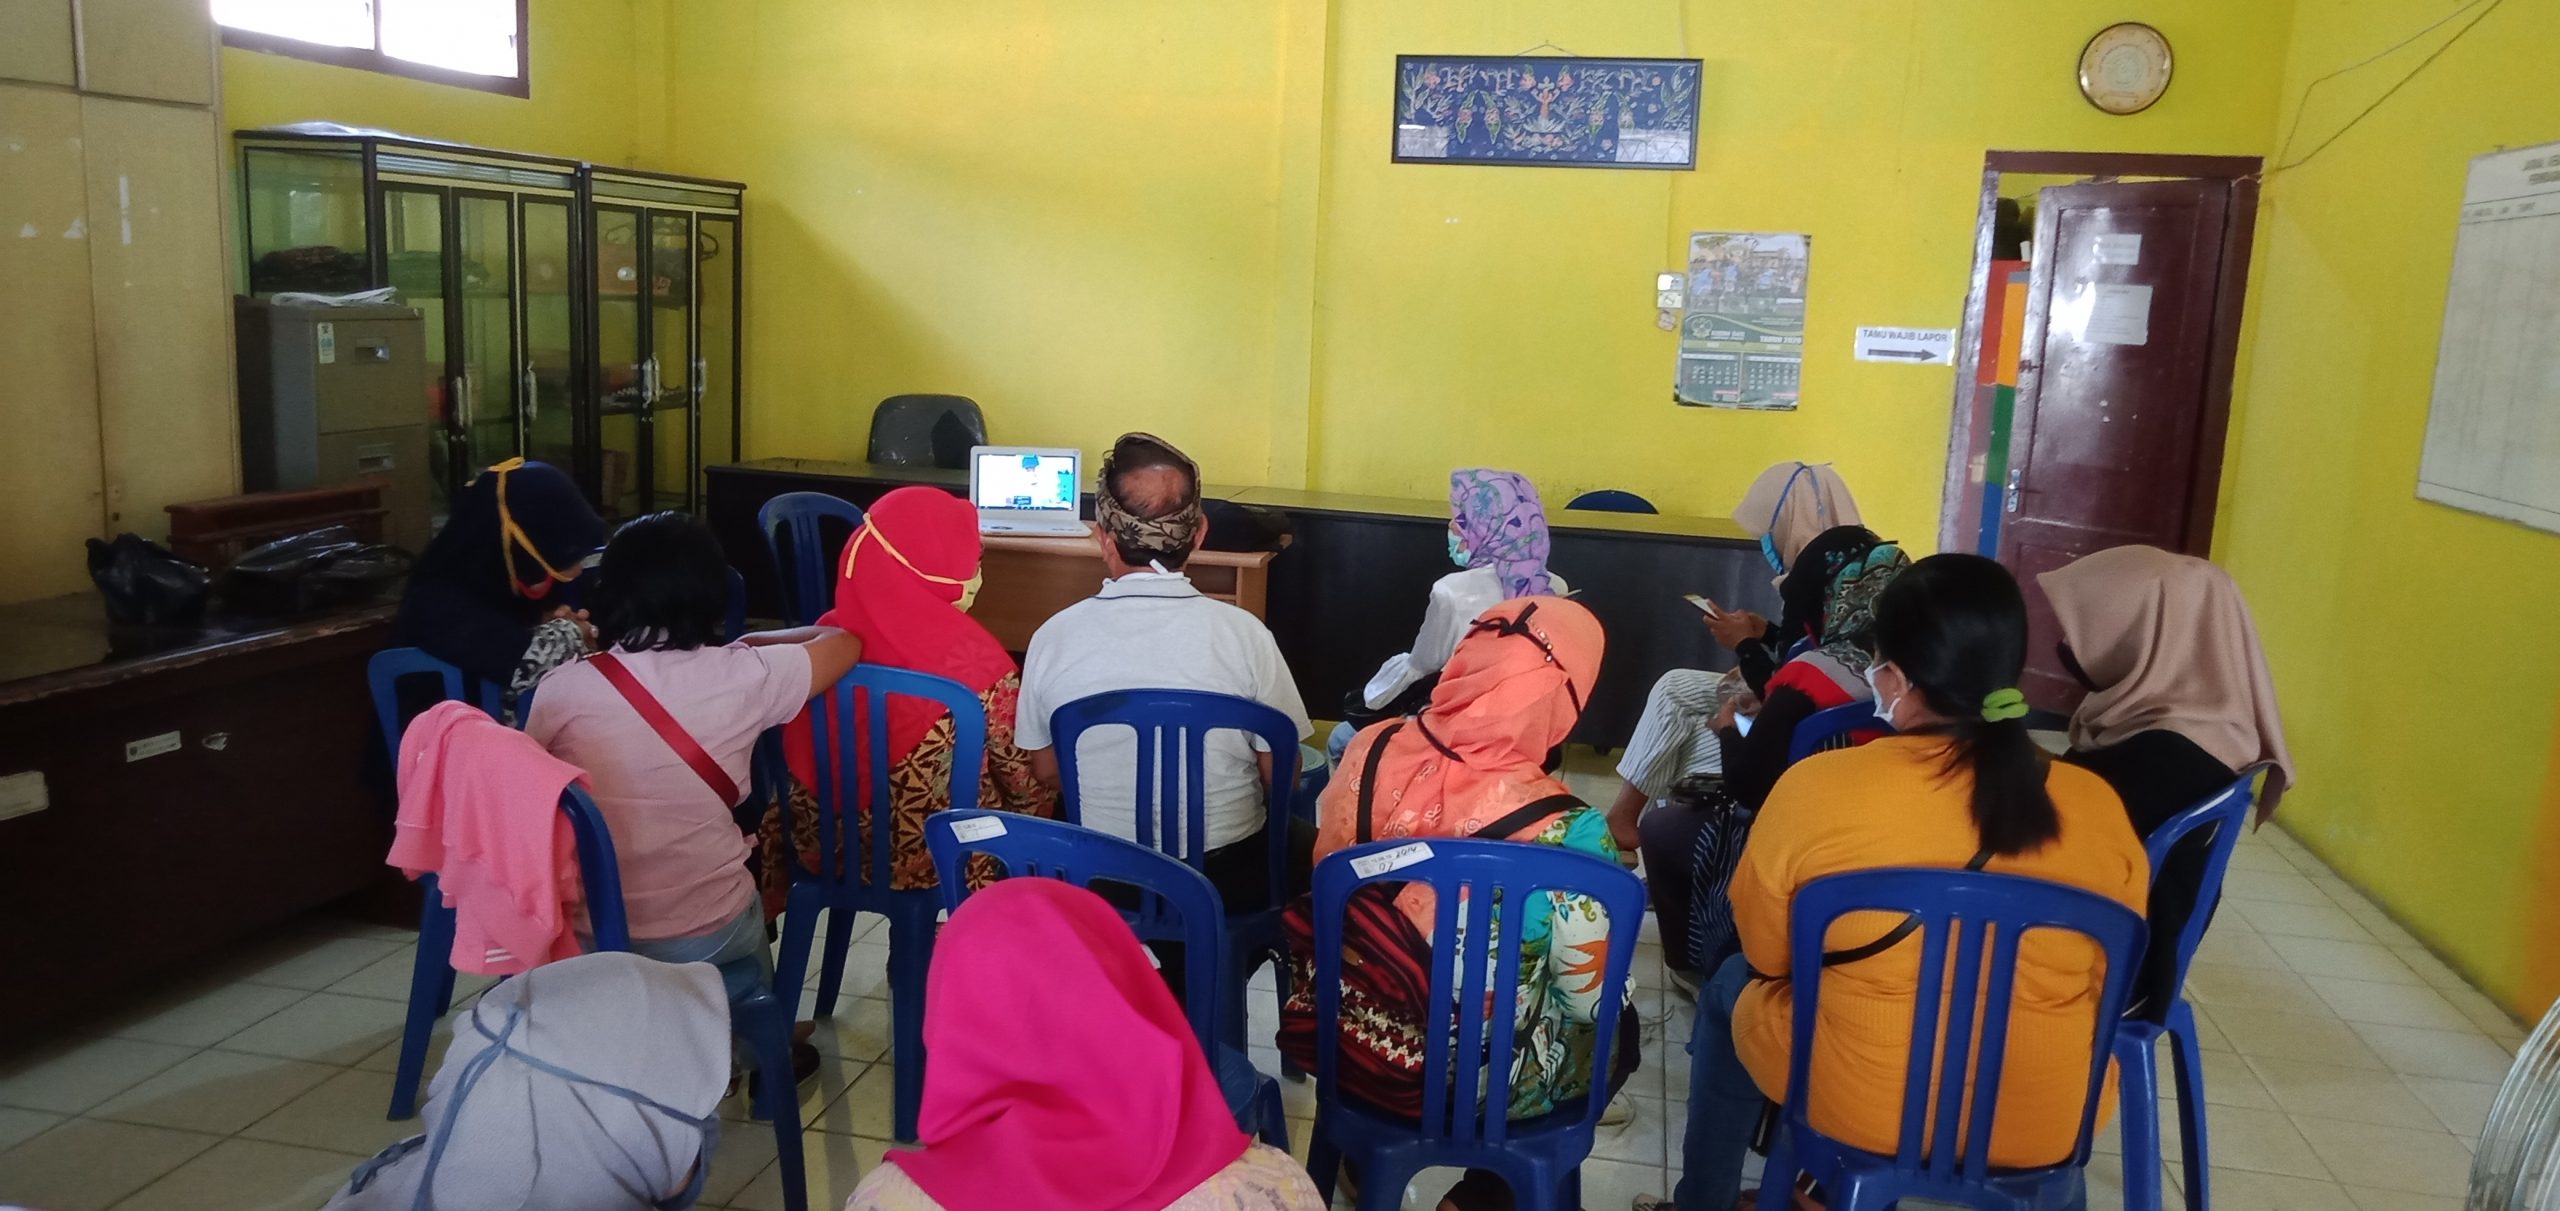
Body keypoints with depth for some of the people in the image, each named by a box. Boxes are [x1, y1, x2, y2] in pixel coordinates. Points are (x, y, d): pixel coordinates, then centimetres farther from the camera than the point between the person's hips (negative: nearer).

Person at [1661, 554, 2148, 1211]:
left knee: (1730, 989, 26)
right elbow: (2105, 976, 6)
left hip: (1851, 1105, -3)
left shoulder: (1818, 788, -19)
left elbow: (1765, 954, -3)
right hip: (2051, 1120, 3)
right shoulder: (2098, 806, -10)